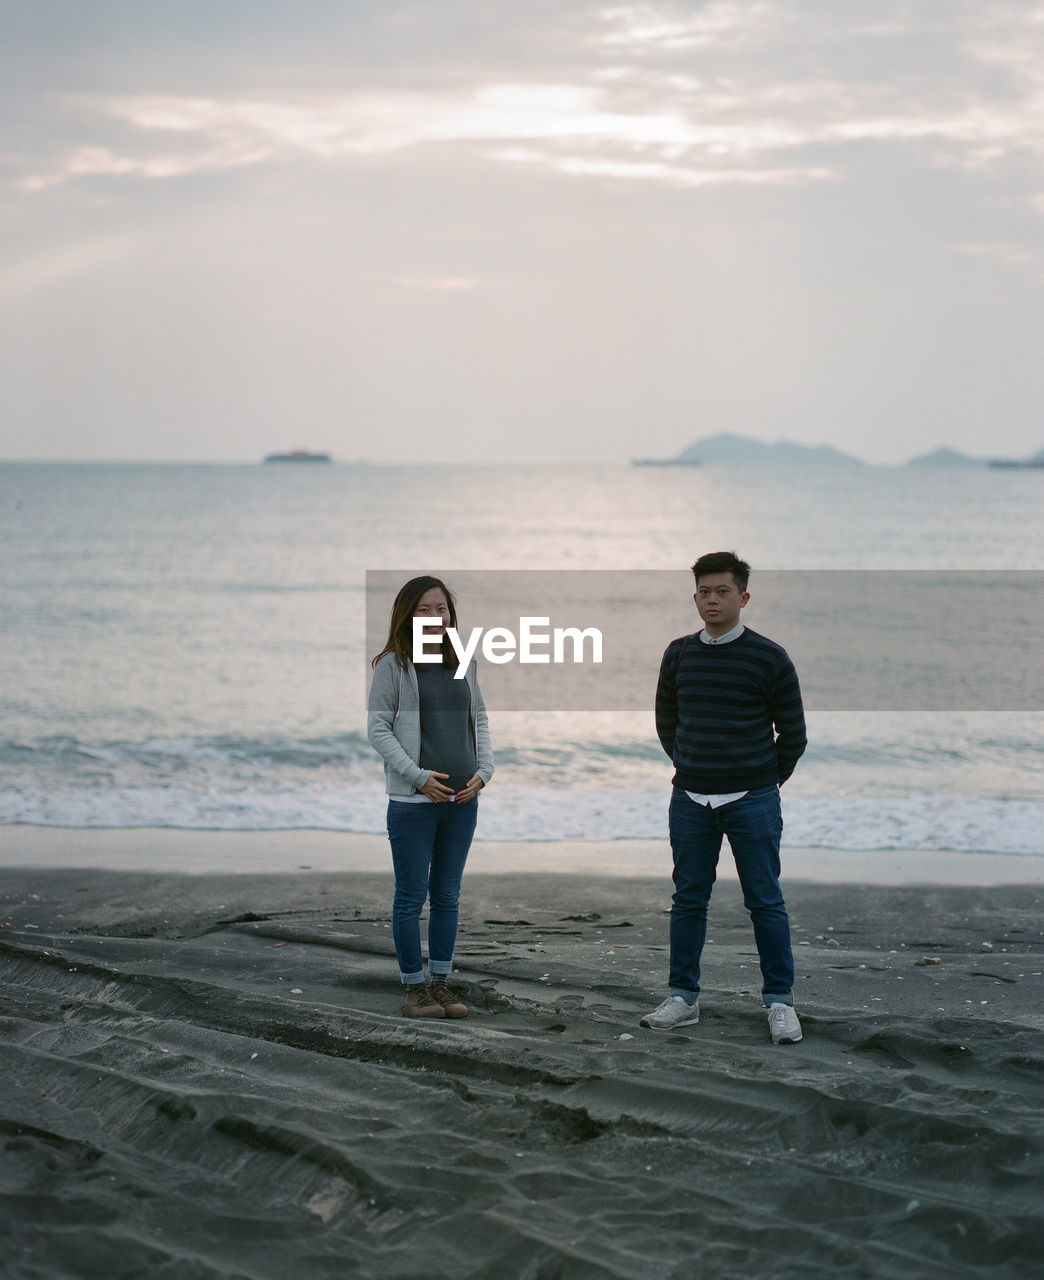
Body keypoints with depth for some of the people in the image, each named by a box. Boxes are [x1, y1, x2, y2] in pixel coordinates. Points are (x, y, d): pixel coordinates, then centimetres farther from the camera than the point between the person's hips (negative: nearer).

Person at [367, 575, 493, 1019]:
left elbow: (479, 720, 16)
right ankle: (414, 986, 9)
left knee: (448, 895, 10)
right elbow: (378, 728, -6)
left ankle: (441, 982, 17)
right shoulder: (393, 665, -4)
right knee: (412, 896, 1)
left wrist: (483, 771, 0)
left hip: (462, 799, 4)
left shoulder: (463, 663, 10)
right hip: (412, 800, -4)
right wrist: (418, 776, -14)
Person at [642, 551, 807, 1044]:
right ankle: (683, 997, 16)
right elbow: (666, 721, 18)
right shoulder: (679, 655, 6)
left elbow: (792, 734, 4)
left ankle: (779, 1001, 7)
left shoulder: (769, 659, -5)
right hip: (690, 800, 3)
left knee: (765, 902, 0)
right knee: (688, 900, 7)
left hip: (752, 801, -3)